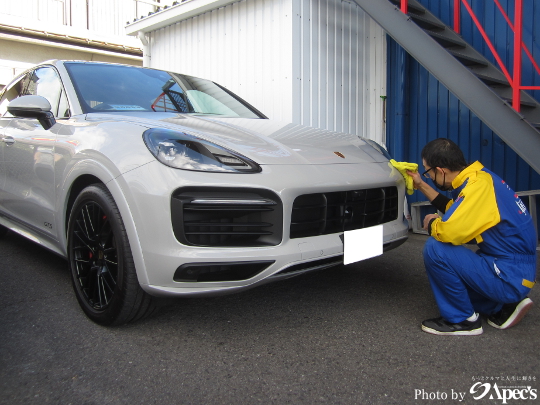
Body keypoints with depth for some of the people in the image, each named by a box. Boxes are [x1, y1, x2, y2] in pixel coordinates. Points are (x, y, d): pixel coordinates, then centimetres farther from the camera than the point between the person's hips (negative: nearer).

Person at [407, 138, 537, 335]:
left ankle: (462, 319, -3)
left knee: (435, 248, -20)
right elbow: (454, 210, 19)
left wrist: (431, 223, -10)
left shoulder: (478, 186, -25)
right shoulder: (478, 176, 4)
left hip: (510, 278, -10)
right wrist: (421, 186, 18)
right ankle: (503, 307, 16)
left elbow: (447, 232, -33)